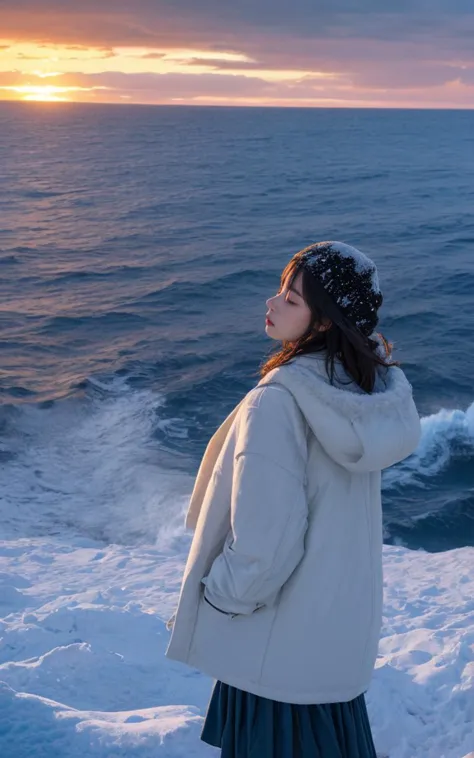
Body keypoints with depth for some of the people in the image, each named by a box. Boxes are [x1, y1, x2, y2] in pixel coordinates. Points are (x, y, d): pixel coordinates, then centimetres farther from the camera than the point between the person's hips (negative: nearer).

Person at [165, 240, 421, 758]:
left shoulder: (278, 401, -28)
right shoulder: (373, 385, -6)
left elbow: (264, 536, -25)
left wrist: (217, 600, -10)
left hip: (280, 634, -7)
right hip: (341, 615, 7)